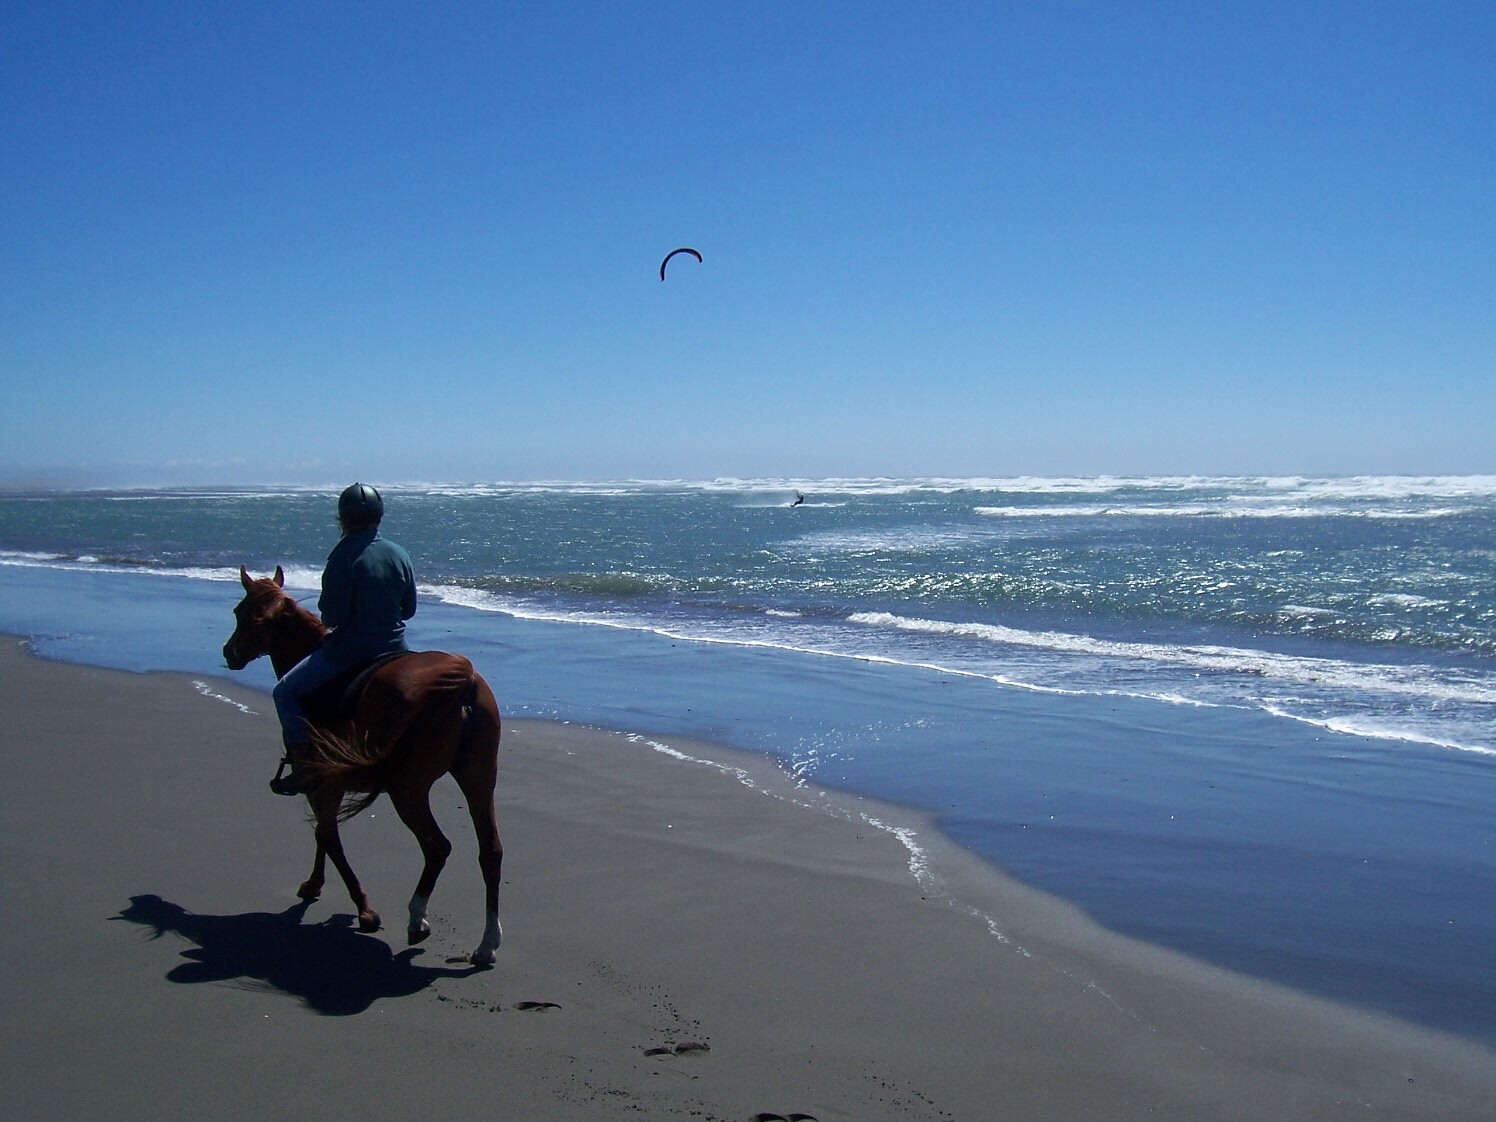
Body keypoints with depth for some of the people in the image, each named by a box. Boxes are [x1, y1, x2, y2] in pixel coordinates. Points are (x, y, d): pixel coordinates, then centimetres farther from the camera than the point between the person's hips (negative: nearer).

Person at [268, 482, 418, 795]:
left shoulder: (344, 556, -15)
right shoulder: (399, 554, 2)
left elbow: (331, 615, -15)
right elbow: (409, 609, 8)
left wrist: (329, 621, 7)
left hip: (349, 649, -6)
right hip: (394, 648, 6)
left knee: (285, 692, 7)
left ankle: (302, 768, 0)